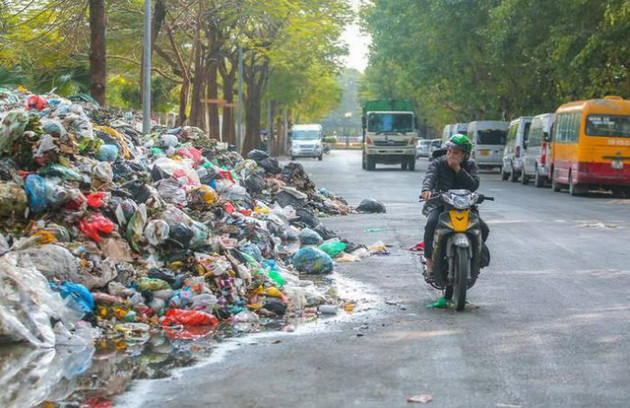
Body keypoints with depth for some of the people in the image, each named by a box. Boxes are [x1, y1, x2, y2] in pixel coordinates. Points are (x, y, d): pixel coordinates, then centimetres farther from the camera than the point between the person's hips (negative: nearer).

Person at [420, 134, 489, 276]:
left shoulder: (470, 165, 2)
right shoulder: (438, 163, -4)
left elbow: (474, 185, -15)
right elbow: (430, 176, -26)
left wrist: (458, 169, -22)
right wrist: (426, 189, -49)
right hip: (439, 204, -3)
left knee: (483, 229, -12)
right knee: (432, 223, -34)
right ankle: (429, 259, -23)